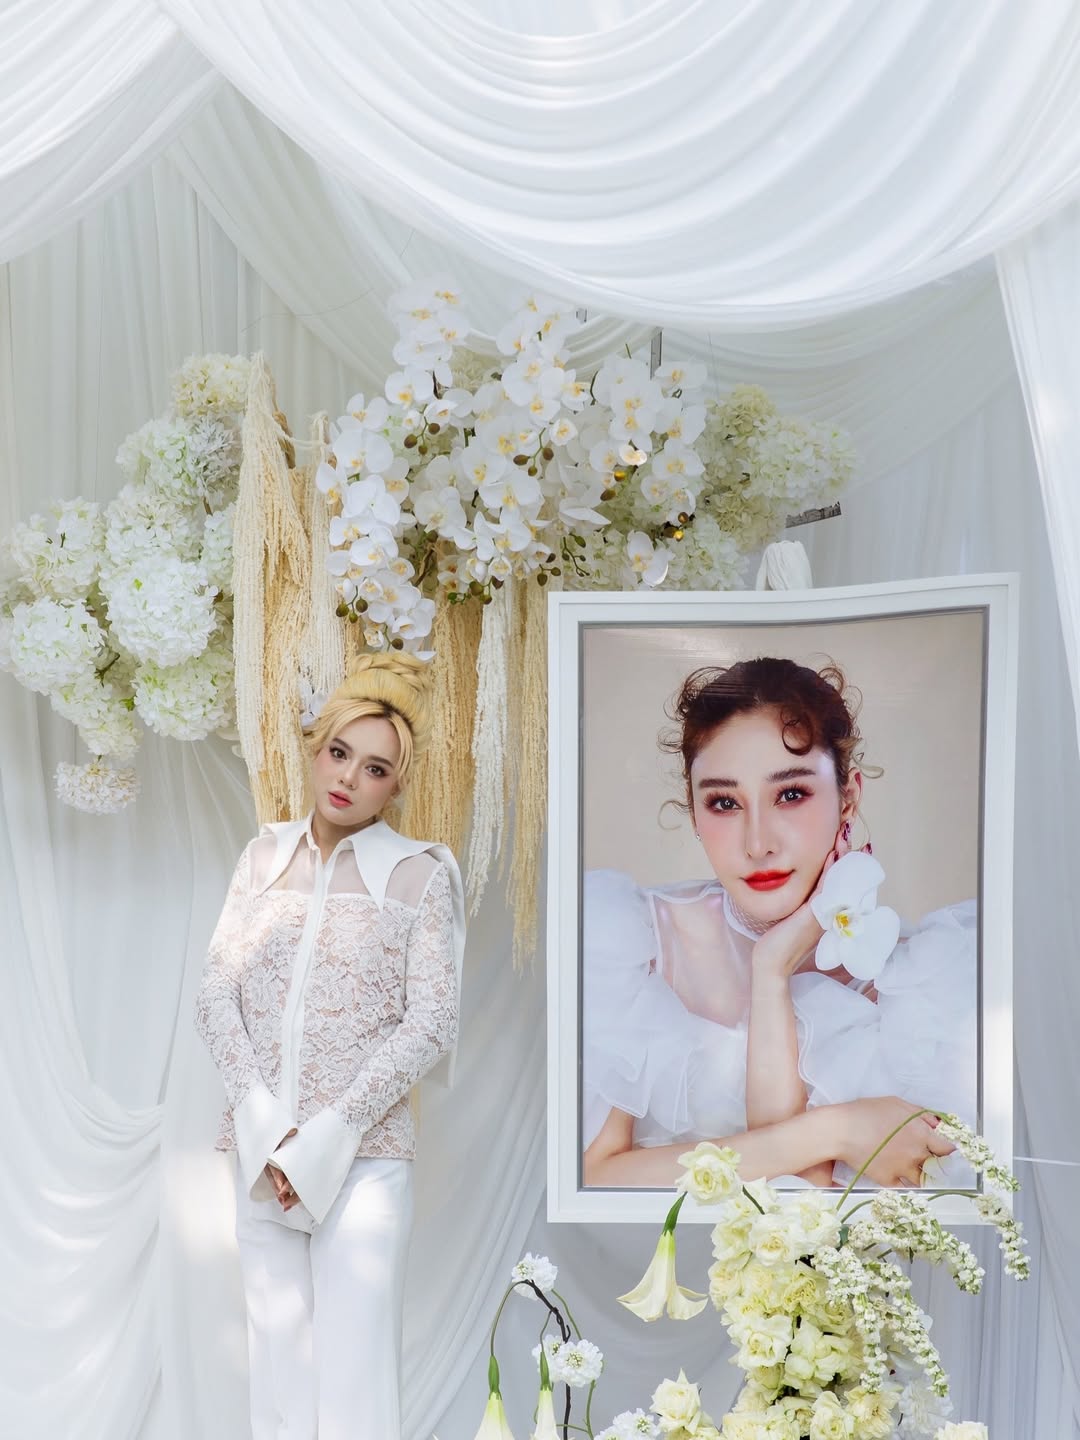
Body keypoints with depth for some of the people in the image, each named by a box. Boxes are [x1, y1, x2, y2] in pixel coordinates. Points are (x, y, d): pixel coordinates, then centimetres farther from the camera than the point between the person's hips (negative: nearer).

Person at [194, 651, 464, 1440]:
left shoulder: (421, 873, -3)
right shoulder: (267, 854, 9)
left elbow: (430, 1026, -7)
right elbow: (217, 995, 5)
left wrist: (321, 1141, -11)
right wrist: (266, 1130, -8)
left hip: (362, 1158, -4)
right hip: (263, 1155, 4)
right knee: (278, 1373, 7)